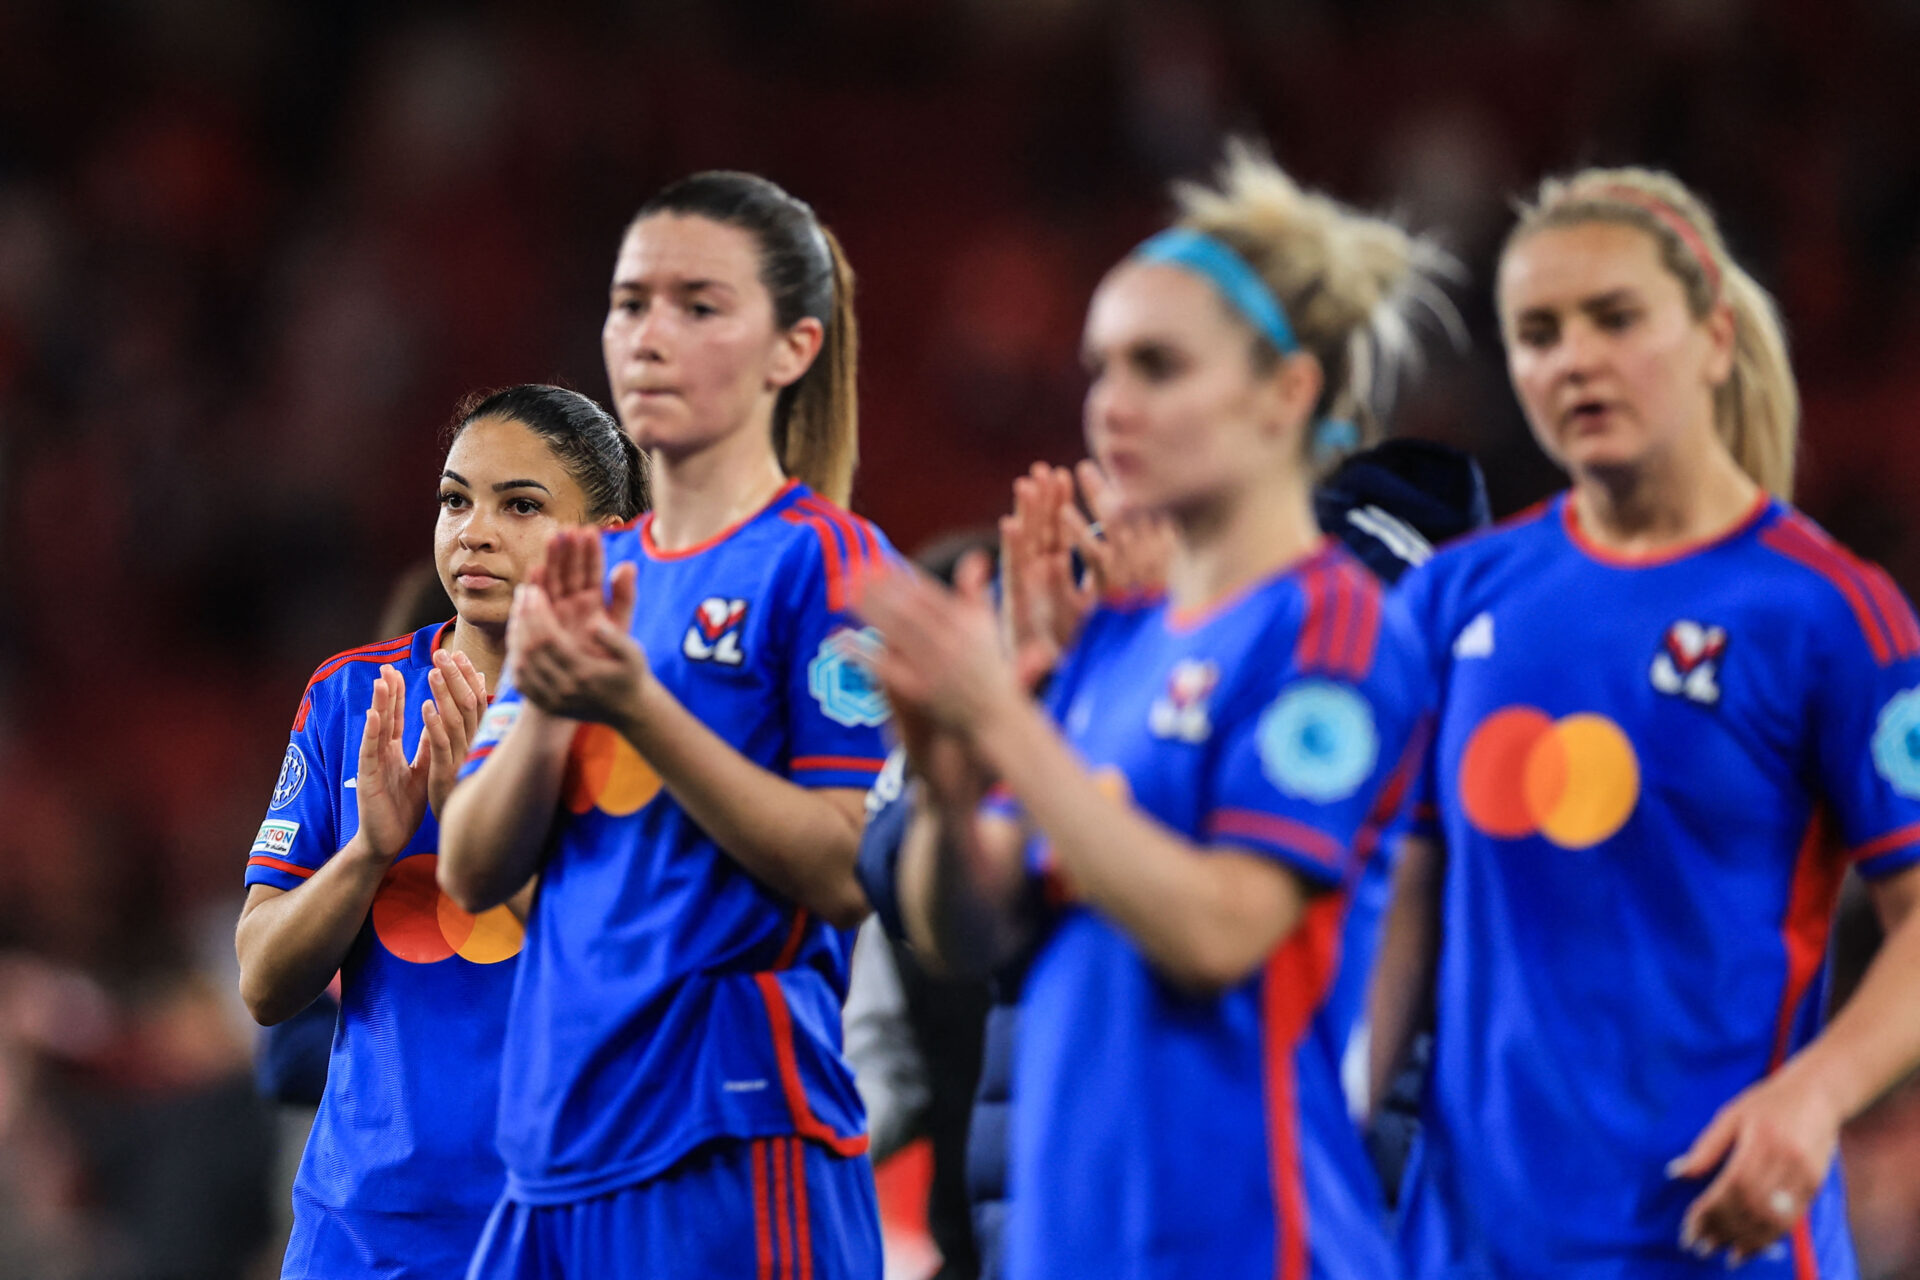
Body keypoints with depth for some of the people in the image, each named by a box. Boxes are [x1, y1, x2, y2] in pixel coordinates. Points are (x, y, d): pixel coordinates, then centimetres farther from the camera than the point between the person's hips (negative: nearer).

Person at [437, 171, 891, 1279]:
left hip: (735, 1151, -6)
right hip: (562, 1144, 6)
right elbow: (474, 872, 9)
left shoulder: (824, 563, -4)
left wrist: (635, 707, -19)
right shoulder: (599, 578, 15)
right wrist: (547, 701, -9)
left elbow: (847, 875, -14)